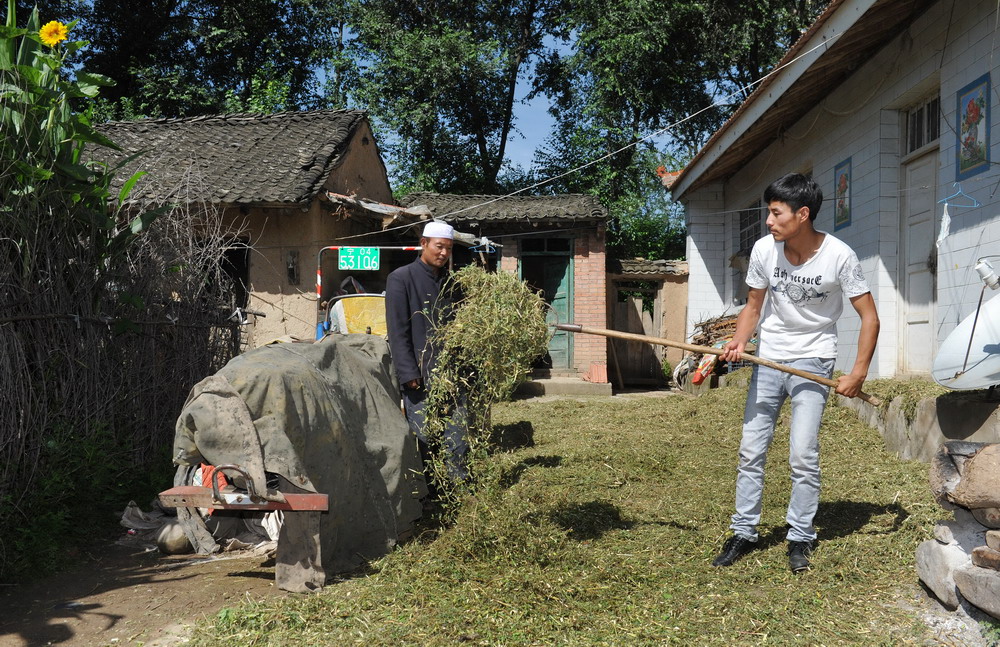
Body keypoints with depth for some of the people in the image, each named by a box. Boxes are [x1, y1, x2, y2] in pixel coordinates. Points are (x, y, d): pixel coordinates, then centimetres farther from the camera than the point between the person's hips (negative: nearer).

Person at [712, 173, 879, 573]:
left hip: (813, 360, -3)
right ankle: (743, 533, 16)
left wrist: (858, 373, -14)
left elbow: (869, 317, -7)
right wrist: (738, 343, -11)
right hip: (768, 359, 3)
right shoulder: (764, 250, -6)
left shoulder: (839, 256, -15)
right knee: (751, 450, 3)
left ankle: (800, 538, 11)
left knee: (803, 455, -7)